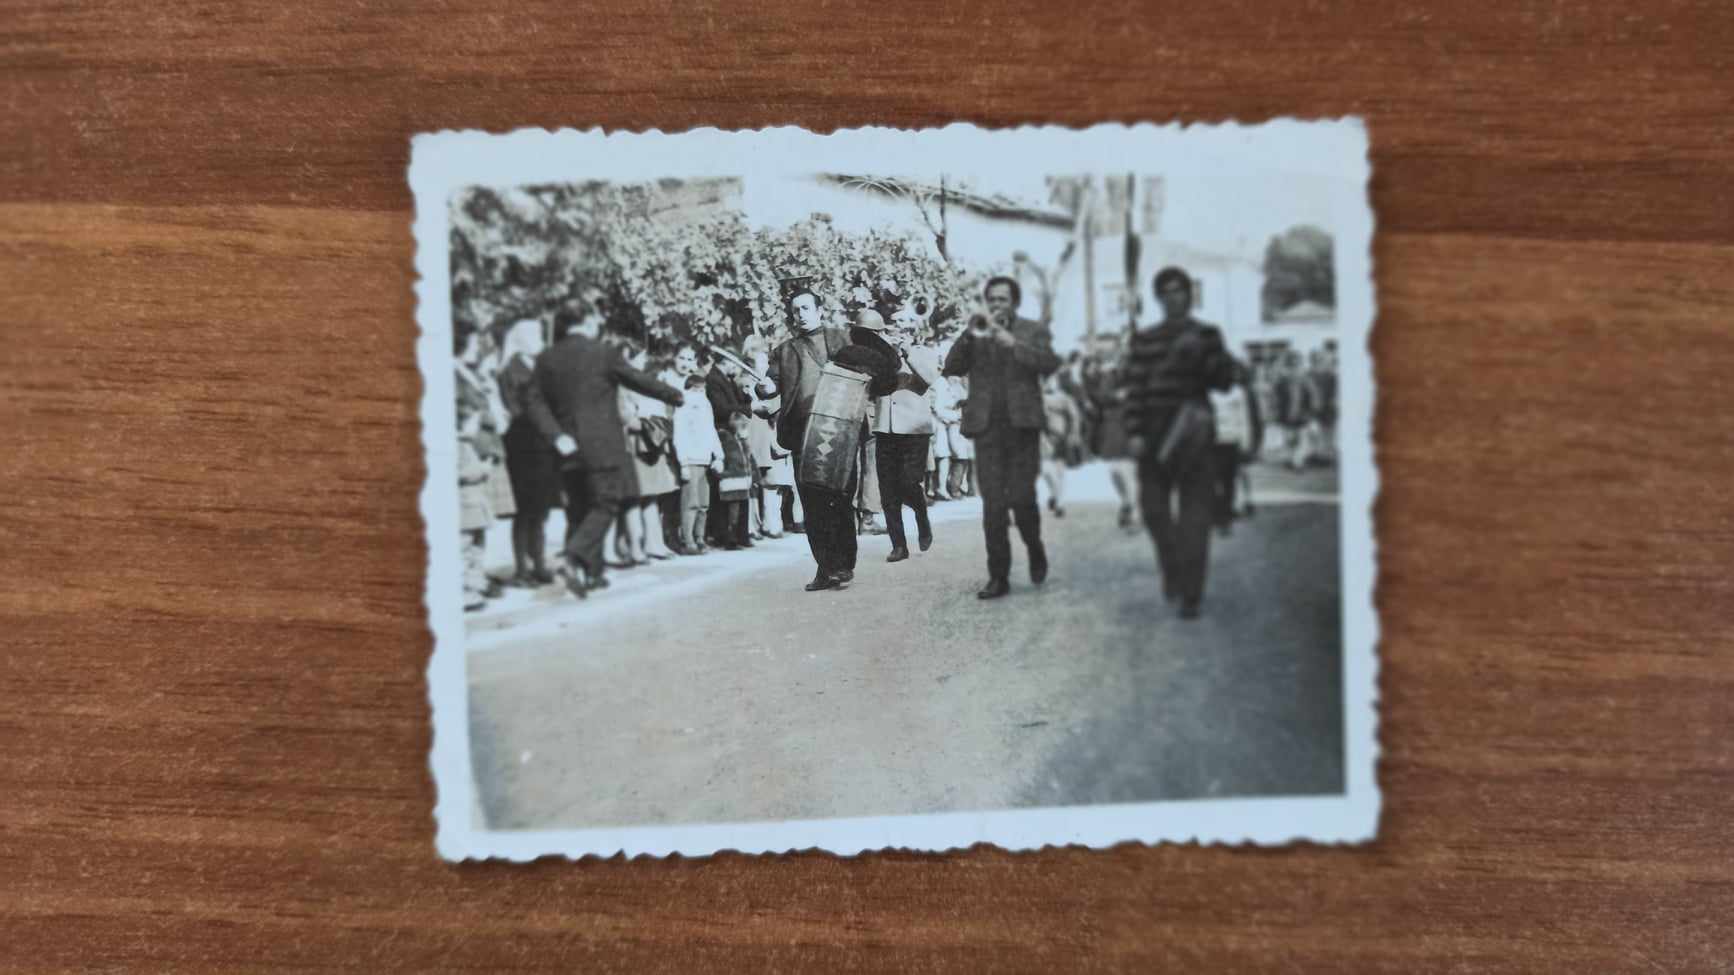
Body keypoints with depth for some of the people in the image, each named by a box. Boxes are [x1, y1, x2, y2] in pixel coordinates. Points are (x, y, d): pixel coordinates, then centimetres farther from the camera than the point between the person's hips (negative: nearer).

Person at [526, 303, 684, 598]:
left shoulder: (547, 359, 6)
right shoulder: (604, 353, -8)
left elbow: (537, 403, 0)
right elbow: (639, 381, 1)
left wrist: (557, 436, -5)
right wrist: (673, 395, 15)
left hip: (571, 448, 6)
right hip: (603, 446, -6)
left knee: (584, 506, 15)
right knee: (606, 505, -1)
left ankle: (593, 572, 18)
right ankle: (574, 558, -20)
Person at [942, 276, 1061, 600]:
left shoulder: (1033, 331, 10)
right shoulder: (975, 332, 15)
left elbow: (1050, 364, -8)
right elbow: (952, 367, 2)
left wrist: (1013, 343, -14)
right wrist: (971, 334, -10)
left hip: (1022, 426, -2)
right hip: (986, 427, 2)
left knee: (1022, 499, -6)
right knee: (993, 505, -2)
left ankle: (1036, 551, 23)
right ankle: (998, 576, 3)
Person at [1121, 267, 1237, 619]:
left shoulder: (1206, 334, 7)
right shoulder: (1144, 339, 9)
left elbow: (1224, 380, 1)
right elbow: (1134, 388, 3)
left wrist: (1200, 353, -15)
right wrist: (1133, 432, -6)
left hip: (1192, 429, -1)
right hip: (1154, 430, 2)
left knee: (1195, 511, -5)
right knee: (1154, 507, 4)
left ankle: (1190, 595, -3)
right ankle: (1171, 567, 31)